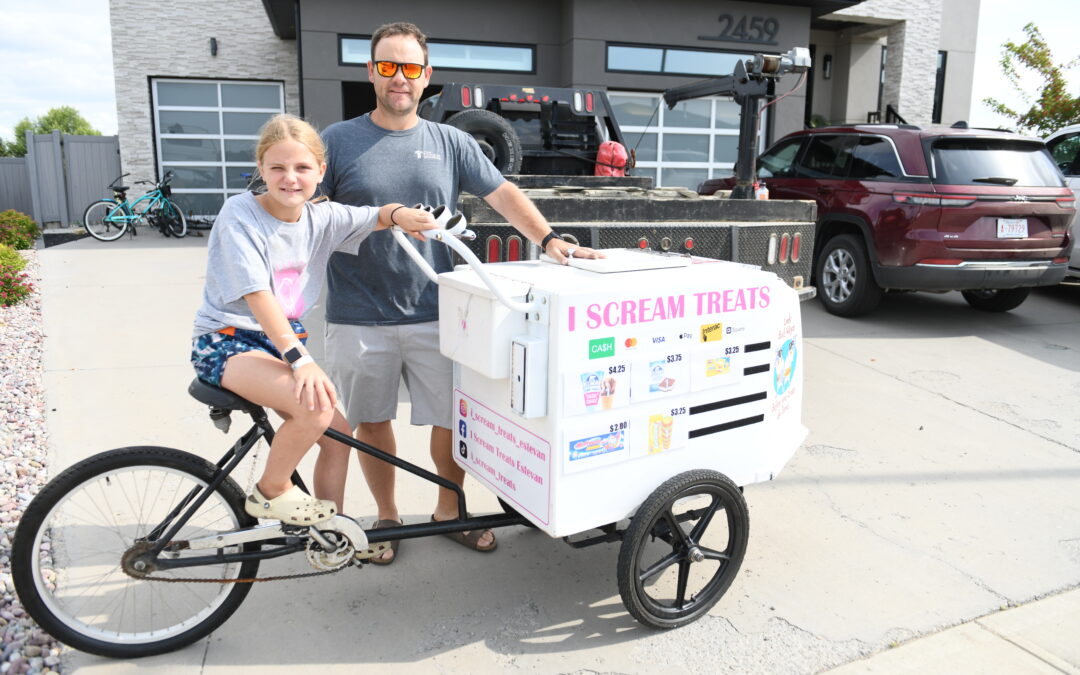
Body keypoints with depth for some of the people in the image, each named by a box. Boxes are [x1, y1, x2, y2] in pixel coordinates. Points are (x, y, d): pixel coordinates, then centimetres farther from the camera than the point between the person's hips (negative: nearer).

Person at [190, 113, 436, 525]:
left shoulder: (321, 218, 1)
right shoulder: (240, 214, -15)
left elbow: (376, 216, 6)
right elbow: (257, 294, -24)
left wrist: (400, 215, -21)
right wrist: (299, 359, -32)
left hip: (286, 339, 7)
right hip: (227, 343, -7)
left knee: (338, 433, 1)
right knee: (315, 407, -30)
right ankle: (270, 493, -4)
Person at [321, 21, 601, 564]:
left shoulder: (451, 143, 7)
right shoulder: (339, 141, 2)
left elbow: (504, 195, 5)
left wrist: (549, 240, -8)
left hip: (435, 315, 1)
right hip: (359, 317, -1)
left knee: (452, 420, 7)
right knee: (371, 422, 12)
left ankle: (449, 510, 31)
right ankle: (386, 516, 33)